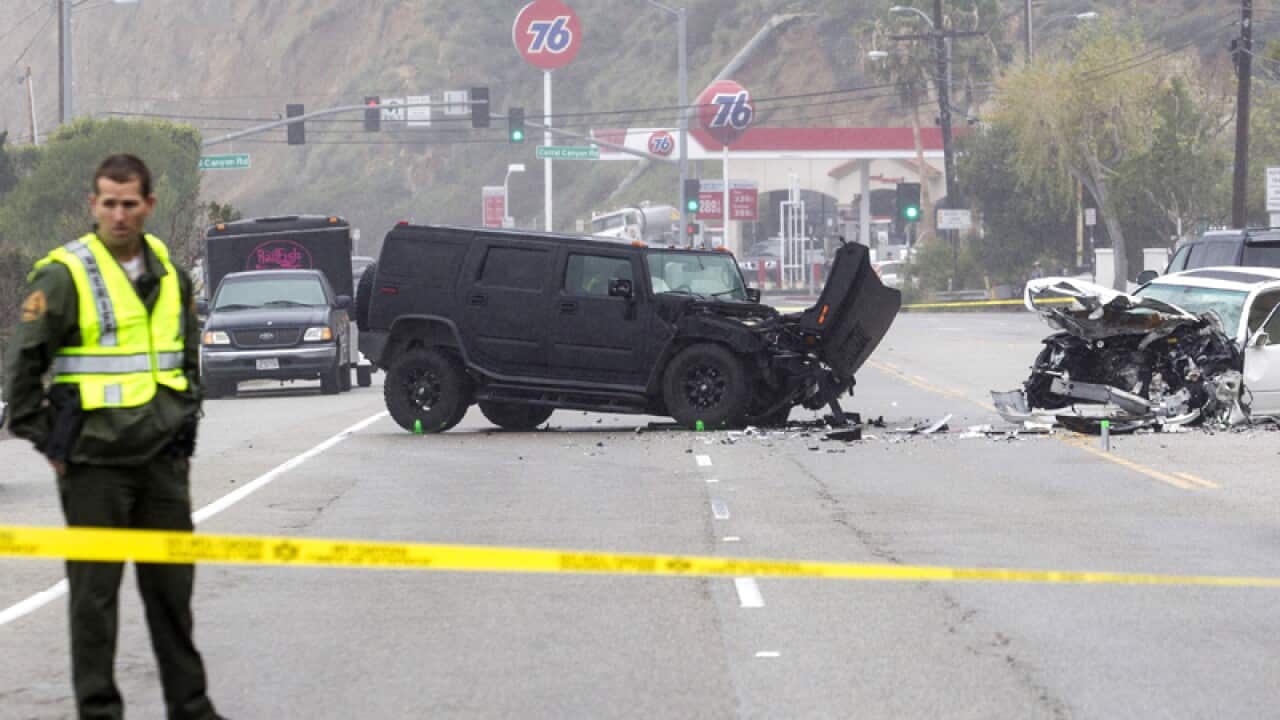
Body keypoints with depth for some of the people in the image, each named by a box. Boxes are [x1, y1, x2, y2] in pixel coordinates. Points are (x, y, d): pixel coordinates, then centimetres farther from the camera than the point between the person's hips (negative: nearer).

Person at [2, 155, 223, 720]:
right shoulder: (63, 276, -10)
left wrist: (184, 426, 16)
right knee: (95, 590, 0)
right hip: (94, 462, -5)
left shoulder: (168, 271, 9)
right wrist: (46, 443, -8)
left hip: (163, 460, 5)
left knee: (172, 585, 11)